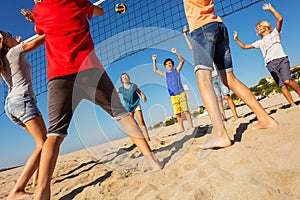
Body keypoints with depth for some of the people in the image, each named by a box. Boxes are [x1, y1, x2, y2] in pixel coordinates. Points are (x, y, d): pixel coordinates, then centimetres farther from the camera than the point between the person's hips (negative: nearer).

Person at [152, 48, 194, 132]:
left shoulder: (177, 70, 10)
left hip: (181, 93, -3)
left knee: (185, 110, -6)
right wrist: (154, 61, 8)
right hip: (173, 96, 3)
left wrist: (176, 53, -13)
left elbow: (182, 60, -1)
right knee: (177, 114, 1)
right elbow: (155, 70, 18)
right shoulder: (165, 74, 17)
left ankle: (191, 127, -2)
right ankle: (182, 129, 5)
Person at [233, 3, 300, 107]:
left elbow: (280, 19, 1)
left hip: (281, 59, -3)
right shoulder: (259, 42, 26)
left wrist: (270, 8, 1)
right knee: (282, 85, -9)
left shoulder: (274, 33, 16)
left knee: (287, 81, -25)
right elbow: (244, 46, 29)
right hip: (270, 64, 3)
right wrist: (236, 39, 22)